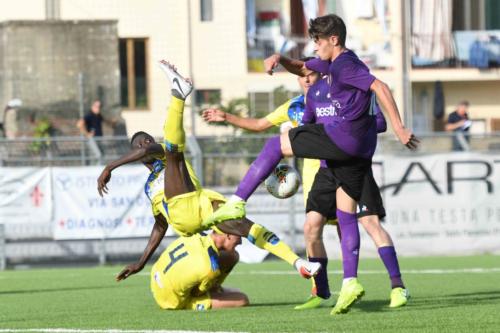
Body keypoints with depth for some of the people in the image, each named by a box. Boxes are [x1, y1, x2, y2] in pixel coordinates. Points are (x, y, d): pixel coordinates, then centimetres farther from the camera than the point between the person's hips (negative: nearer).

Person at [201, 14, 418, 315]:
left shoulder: (345, 65, -9)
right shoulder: (333, 62, 21)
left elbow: (380, 87, -20)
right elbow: (303, 68, 36)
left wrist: (399, 128, -25)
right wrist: (280, 60, 14)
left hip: (343, 136, -10)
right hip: (359, 149, 10)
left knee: (276, 145, 2)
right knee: (346, 215, 7)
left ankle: (237, 203, -1)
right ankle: (350, 282, -1)